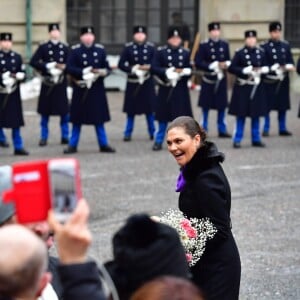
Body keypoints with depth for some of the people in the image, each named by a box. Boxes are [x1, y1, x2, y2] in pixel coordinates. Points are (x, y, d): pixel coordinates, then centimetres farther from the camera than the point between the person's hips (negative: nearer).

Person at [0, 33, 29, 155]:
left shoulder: (17, 57, 10)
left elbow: (22, 74, 9)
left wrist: (17, 76, -10)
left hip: (14, 94, 3)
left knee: (16, 122, 3)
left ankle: (18, 147, 6)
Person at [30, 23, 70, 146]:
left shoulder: (65, 48, 9)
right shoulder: (43, 47, 1)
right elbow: (33, 62, -7)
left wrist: (63, 67, -11)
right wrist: (47, 67, -17)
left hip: (61, 84, 2)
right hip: (47, 84, -2)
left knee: (64, 112, 3)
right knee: (45, 112, 3)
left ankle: (65, 137, 13)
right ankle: (44, 137, 11)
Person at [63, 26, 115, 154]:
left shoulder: (100, 50, 6)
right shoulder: (75, 50, -3)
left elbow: (106, 68, 7)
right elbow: (69, 68, -9)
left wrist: (102, 72, -15)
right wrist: (84, 72, -21)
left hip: (97, 90, 2)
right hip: (81, 90, -2)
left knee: (99, 118, 8)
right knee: (77, 119, 4)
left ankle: (103, 144, 17)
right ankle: (72, 145, 12)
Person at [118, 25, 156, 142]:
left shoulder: (151, 47, 4)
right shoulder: (128, 48, -1)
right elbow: (121, 64, -3)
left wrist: (149, 67, -14)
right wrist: (133, 69, -17)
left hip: (147, 82, 1)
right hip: (132, 83, -1)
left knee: (149, 109, 6)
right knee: (131, 110, 3)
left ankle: (152, 132, 17)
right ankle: (128, 133, 10)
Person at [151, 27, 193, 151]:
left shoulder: (186, 53, 7)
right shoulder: (160, 52, 0)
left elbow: (191, 70, 7)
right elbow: (154, 68, -8)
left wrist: (183, 72, -14)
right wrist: (167, 71, -21)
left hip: (181, 90, 2)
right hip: (165, 89, -2)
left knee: (181, 117, 2)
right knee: (163, 117, 4)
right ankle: (158, 142, 12)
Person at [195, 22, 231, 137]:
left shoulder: (225, 45, 9)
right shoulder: (203, 45, -4)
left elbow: (228, 60, 16)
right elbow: (198, 63, -9)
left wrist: (226, 64, -7)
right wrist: (211, 66, -19)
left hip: (221, 79, 4)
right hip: (208, 80, -4)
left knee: (222, 106, 6)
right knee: (206, 106, 2)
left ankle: (222, 130, 14)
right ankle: (203, 130, 10)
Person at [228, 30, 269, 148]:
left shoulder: (261, 53, 9)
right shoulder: (239, 53, -4)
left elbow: (266, 67, 16)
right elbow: (231, 68, -8)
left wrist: (262, 70, -6)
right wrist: (245, 70, -18)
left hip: (257, 87, 4)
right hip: (243, 87, -4)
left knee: (256, 114, 9)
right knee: (241, 115, -1)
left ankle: (256, 139, 17)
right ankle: (237, 140, 5)